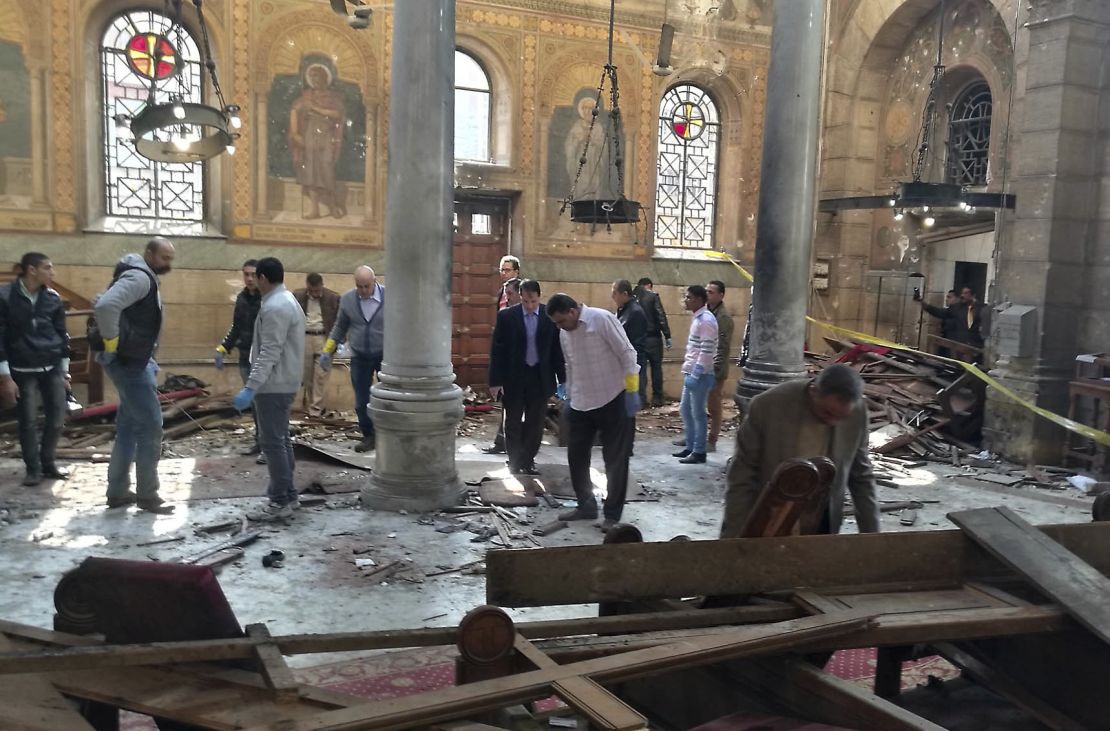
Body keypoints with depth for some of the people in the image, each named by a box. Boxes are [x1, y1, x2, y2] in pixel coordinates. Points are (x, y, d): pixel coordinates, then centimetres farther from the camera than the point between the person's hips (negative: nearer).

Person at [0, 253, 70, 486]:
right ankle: (33, 468, 14)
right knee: (27, 421, 0)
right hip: (23, 370, -3)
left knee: (57, 418, 2)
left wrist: (65, 368, 11)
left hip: (52, 368, 4)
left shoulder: (53, 298, 4)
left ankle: (48, 462, 22)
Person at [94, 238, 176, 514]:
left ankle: (118, 491, 25)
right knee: (150, 425, -5)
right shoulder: (139, 277, -18)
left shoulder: (146, 278, 14)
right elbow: (105, 305, -35)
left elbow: (104, 303, 26)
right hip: (129, 362, -11)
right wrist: (111, 342, -24)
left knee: (129, 426, 16)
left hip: (136, 361, 11)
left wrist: (116, 342, 19)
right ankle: (147, 495, 4)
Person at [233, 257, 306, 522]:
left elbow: (269, 353, -25)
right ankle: (288, 495, 23)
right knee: (281, 439, 16)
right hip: (284, 382, 11)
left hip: (273, 385, -11)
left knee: (272, 442, -6)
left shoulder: (274, 307, -18)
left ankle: (280, 502, -3)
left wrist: (250, 387, -29)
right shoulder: (288, 301, 15)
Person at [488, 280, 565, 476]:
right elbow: (497, 350, -5)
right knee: (513, 423, 9)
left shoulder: (551, 316, -3)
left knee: (535, 424, 9)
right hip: (513, 378, -1)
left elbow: (558, 349, 2)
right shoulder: (506, 316, -6)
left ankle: (527, 462, 24)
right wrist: (495, 381, -9)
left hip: (541, 378, 1)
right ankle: (514, 463, 24)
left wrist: (562, 379, 0)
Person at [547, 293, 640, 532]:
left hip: (612, 400, -7)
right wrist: (569, 396, 21)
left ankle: (612, 514, 11)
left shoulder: (602, 319, -15)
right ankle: (586, 506, 25)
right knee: (576, 456, 10)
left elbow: (627, 353, -15)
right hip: (580, 404, 7)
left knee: (615, 460, 2)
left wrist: (632, 391, -17)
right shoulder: (564, 333, 6)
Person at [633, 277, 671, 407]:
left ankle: (641, 399, 4)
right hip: (653, 337, -3)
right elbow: (661, 317, -11)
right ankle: (657, 398, 10)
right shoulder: (653, 296, -4)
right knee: (656, 368, 8)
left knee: (640, 369, 8)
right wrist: (667, 336, -10)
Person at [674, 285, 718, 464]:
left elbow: (706, 351, -22)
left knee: (697, 413, -2)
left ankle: (699, 452, 8)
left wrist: (695, 374, -22)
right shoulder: (697, 318, 13)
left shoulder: (706, 320, -17)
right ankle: (690, 447, 25)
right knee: (685, 409, 15)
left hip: (700, 374, -10)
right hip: (692, 372, 10)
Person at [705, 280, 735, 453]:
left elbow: (724, 347, -18)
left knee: (714, 406, 3)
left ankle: (711, 442, 12)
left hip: (714, 369, -8)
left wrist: (716, 369, -21)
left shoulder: (723, 316, -15)